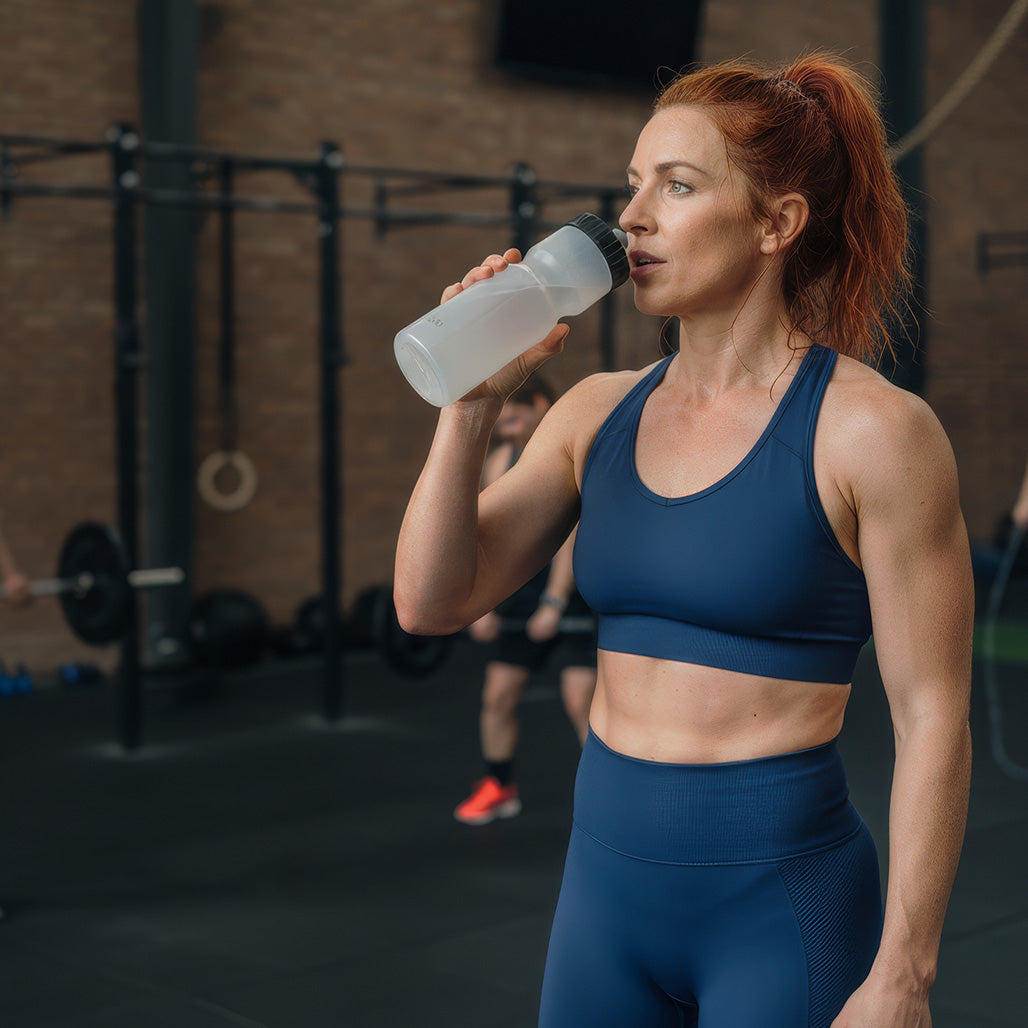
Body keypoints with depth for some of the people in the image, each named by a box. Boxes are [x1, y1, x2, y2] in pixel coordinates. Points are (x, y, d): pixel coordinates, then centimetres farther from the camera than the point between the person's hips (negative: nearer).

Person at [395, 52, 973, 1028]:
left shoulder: (871, 429, -12)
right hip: (607, 874, 5)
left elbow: (932, 721, -11)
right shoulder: (597, 411, 4)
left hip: (783, 893, -5)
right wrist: (472, 399, -10)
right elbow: (431, 602, 0)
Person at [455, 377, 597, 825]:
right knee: (497, 695, 7)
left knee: (581, 699, -12)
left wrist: (554, 603, -25)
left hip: (575, 591, -6)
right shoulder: (501, 460, 5)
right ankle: (499, 788, 26)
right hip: (522, 587, 6)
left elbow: (572, 530, -20)